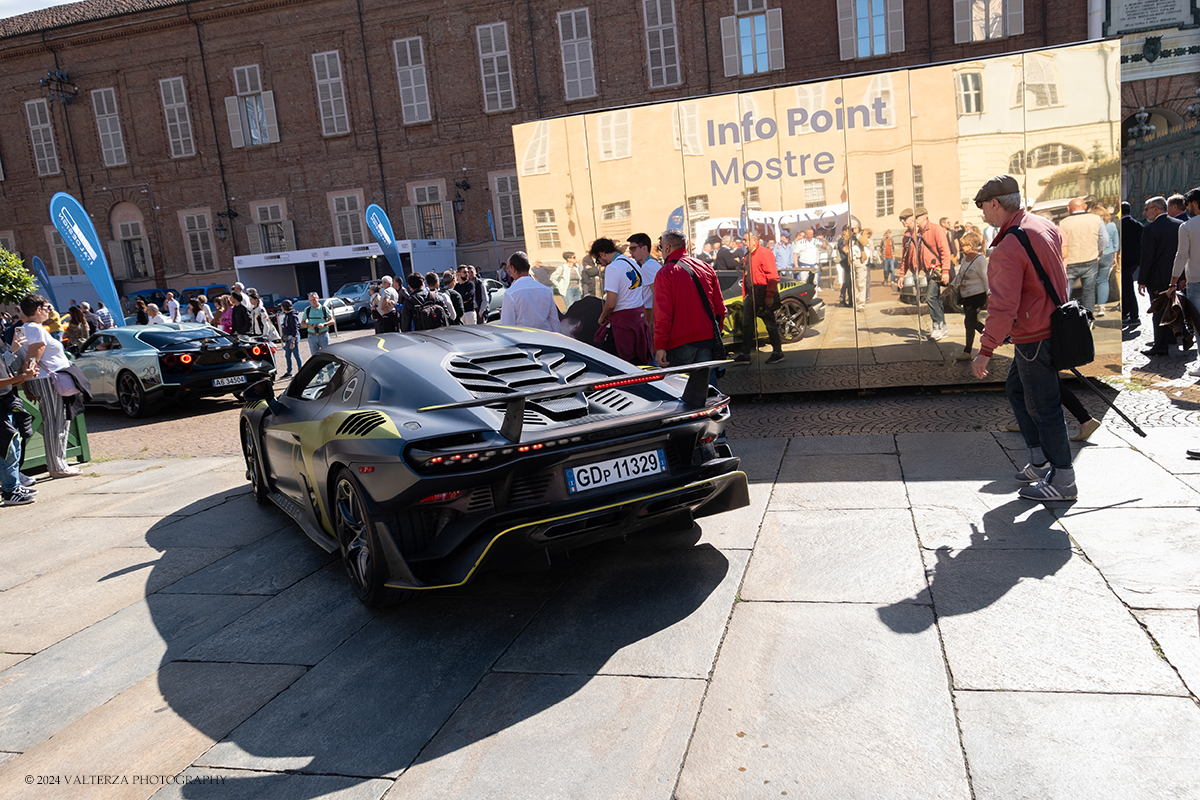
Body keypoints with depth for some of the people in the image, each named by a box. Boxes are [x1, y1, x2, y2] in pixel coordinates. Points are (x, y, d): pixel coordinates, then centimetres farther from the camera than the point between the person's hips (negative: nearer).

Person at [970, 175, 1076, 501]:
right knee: (1016, 389, 20)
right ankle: (1040, 462, 26)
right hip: (1051, 324, 10)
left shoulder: (1008, 249, -23)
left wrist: (985, 350, -21)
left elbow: (1003, 307, -27)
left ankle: (1063, 481, 12)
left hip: (1035, 337, -10)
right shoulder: (1044, 225, 6)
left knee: (1043, 406, 0)